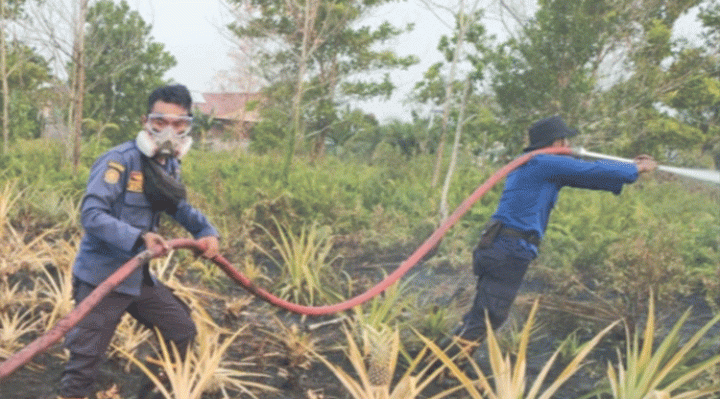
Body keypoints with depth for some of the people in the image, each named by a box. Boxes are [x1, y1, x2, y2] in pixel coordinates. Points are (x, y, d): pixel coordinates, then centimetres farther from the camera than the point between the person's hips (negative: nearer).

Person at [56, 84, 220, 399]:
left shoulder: (169, 165, 4)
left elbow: (178, 205, 21)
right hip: (102, 278, -8)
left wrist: (206, 231, 3)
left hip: (140, 276, 8)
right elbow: (92, 215, -28)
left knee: (184, 333, 19)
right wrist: (139, 237, -40)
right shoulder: (119, 160, -21)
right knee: (83, 365, -1)